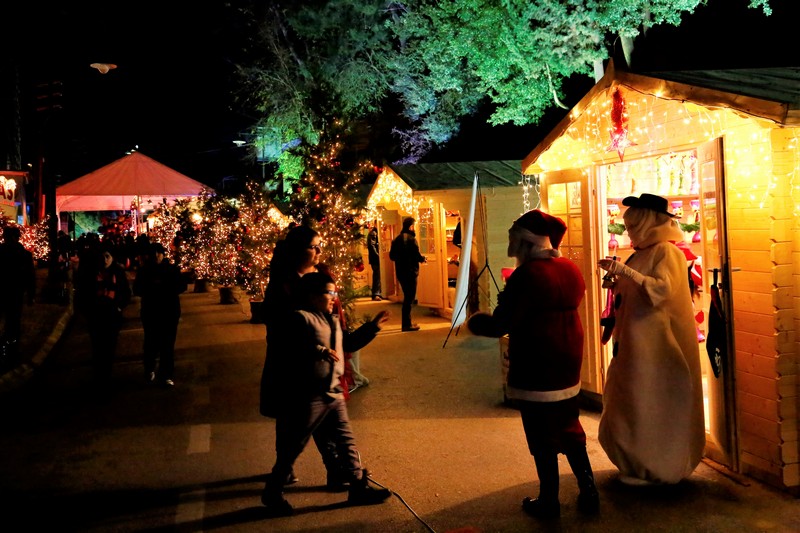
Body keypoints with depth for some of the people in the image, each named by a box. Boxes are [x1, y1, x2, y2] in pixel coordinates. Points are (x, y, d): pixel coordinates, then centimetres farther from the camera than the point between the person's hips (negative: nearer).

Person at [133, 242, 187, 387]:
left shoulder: (172, 269, 0)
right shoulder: (143, 270, 3)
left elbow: (182, 286, -5)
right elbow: (137, 290, 0)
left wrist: (165, 286, -18)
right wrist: (150, 287, -18)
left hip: (170, 312, 0)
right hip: (150, 312, 1)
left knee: (168, 344, -2)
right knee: (151, 342, 5)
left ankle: (166, 375, 6)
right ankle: (150, 370, 27)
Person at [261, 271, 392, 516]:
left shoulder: (333, 319, 14)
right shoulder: (300, 317, -15)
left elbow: (348, 343, 26)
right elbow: (292, 348, -29)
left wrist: (372, 326, 21)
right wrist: (320, 351, -39)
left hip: (334, 394, 8)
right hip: (308, 397, -8)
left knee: (346, 441, 12)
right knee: (293, 447, 5)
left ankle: (359, 487, 23)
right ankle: (272, 493, 21)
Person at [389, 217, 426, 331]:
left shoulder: (396, 239, 9)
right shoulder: (411, 239, -13)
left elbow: (392, 256, 12)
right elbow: (417, 255, -18)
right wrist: (423, 259, 2)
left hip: (400, 272, 8)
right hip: (410, 272, -8)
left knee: (407, 296, 18)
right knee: (409, 298, -1)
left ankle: (407, 322, 25)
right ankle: (406, 324, 1)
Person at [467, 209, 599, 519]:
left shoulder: (526, 275, -19)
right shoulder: (571, 270, 3)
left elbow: (500, 325, -20)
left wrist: (475, 321, 0)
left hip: (534, 371, -7)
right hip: (568, 366, 7)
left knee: (542, 438, 5)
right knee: (570, 431, 20)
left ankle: (549, 502, 16)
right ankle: (588, 493, 24)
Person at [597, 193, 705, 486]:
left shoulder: (666, 252, -11)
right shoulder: (643, 252, 13)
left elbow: (661, 288, -25)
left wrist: (625, 271, -29)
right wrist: (618, 278, 8)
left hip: (655, 343, -9)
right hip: (636, 340, 9)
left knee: (650, 405, -2)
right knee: (631, 403, 11)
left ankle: (654, 468, 10)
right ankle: (640, 464, 21)